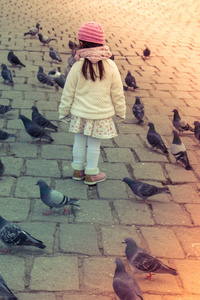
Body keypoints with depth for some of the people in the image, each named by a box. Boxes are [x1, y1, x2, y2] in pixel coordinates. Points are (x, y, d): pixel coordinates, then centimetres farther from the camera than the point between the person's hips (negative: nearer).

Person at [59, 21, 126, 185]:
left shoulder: (78, 67, -13)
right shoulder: (111, 67, -10)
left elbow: (68, 93, -4)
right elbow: (118, 93, -3)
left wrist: (64, 112, 9)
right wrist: (121, 111, 11)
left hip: (79, 113, 1)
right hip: (101, 115, -1)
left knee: (79, 141, 17)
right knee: (94, 144, 11)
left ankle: (78, 170, 31)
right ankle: (91, 174, 23)